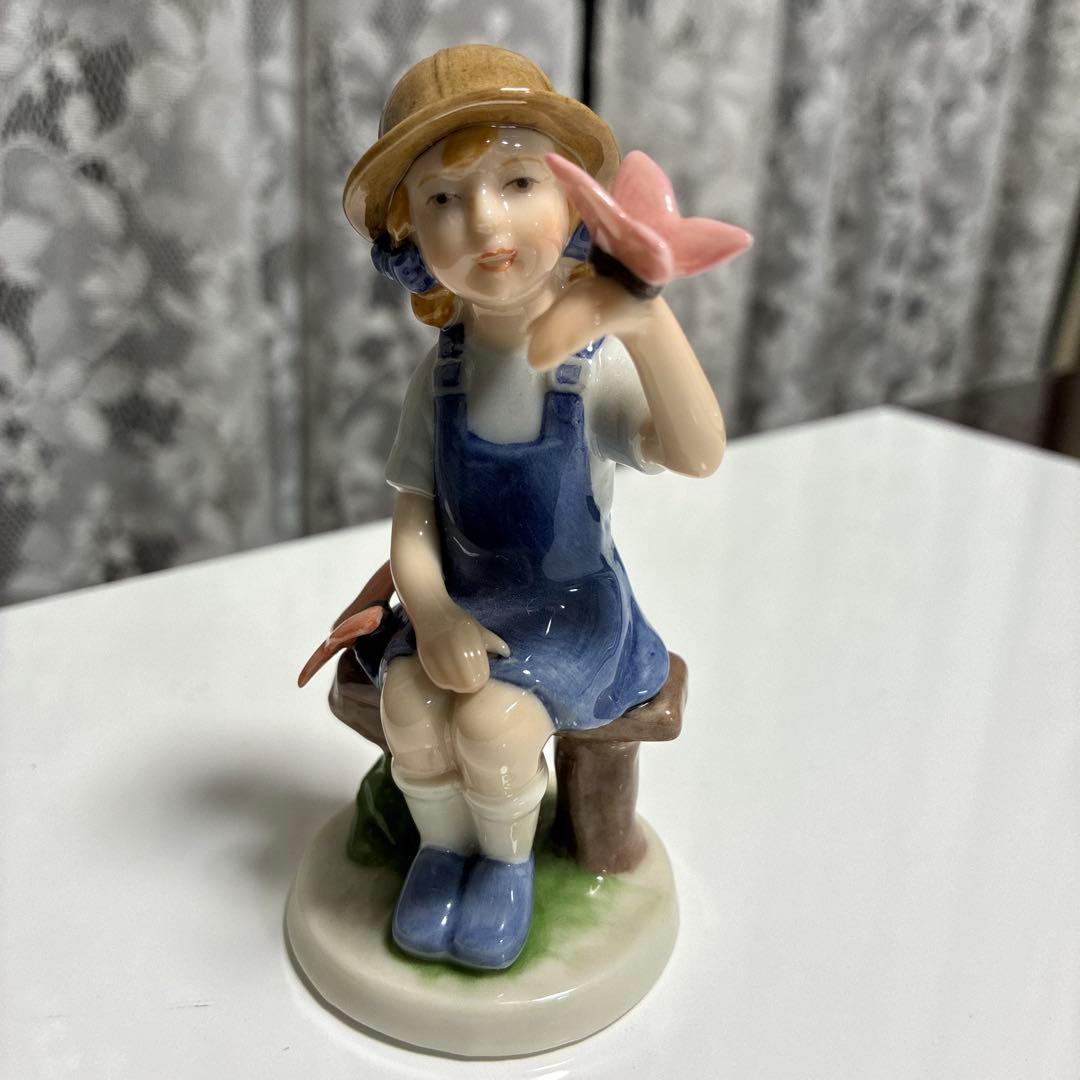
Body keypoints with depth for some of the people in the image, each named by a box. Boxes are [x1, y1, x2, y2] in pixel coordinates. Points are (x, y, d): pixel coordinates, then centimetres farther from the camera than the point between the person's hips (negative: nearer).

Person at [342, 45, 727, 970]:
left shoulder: (595, 362, -16)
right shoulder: (441, 374, -5)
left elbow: (698, 455, -33)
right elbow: (414, 513, -2)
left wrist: (647, 320, -46)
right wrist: (431, 614, -20)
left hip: (574, 607, -3)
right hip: (465, 601, 3)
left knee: (494, 717, -25)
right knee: (410, 703, -21)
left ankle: (508, 858, 9)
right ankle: (443, 845, 11)